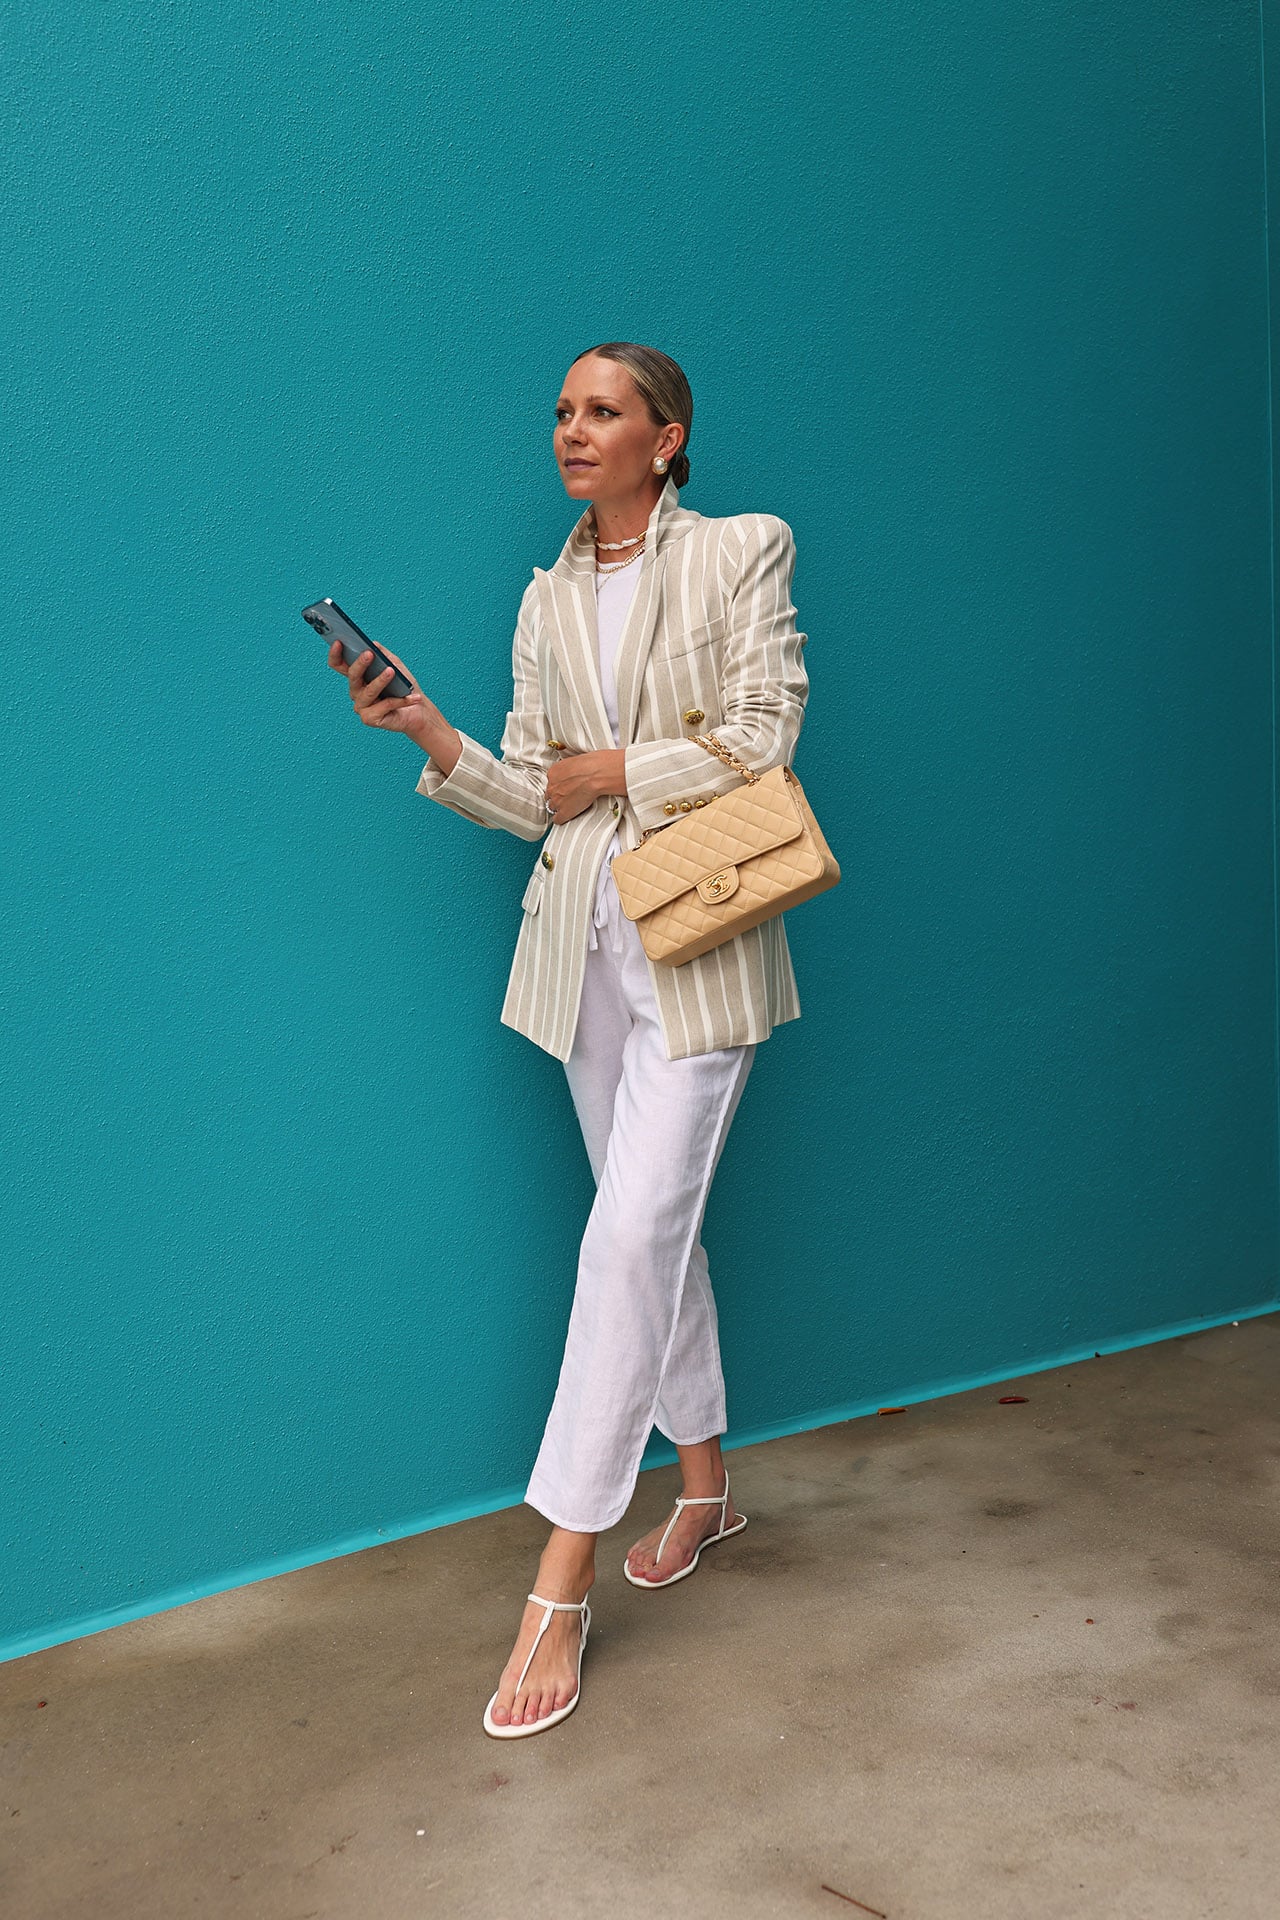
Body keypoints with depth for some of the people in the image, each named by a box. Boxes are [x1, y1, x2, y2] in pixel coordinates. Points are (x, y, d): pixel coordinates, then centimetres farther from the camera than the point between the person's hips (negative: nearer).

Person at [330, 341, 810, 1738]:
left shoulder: (742, 553, 0)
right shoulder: (548, 600, 13)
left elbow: (758, 742, -9)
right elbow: (532, 796, 9)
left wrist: (609, 769, -5)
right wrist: (430, 736, -6)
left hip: (700, 936, -5)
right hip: (584, 936, 5)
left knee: (635, 1230, -11)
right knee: (655, 1223, 12)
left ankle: (560, 1587, -5)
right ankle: (705, 1490, 30)